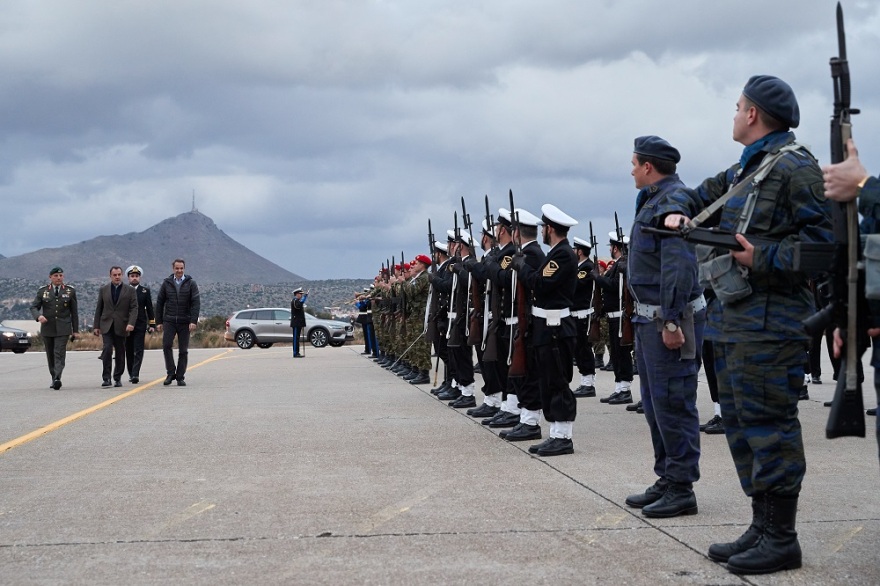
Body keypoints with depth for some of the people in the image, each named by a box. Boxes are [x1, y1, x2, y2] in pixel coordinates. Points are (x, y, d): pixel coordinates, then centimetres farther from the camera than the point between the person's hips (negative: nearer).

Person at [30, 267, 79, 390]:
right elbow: (33, 307, 5)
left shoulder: (70, 291, 5)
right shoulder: (42, 291, 6)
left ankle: (57, 378, -24)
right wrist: (38, 316, -18)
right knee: (50, 355, 10)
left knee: (60, 354, -15)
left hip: (63, 328, -2)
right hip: (47, 328, 2)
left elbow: (74, 312, 8)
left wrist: (75, 330, 6)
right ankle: (53, 378, 22)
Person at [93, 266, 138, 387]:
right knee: (107, 349, -15)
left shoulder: (130, 291, 4)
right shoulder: (103, 290, 9)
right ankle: (106, 378, -12)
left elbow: (134, 308, -3)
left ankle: (118, 378, 16)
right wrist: (97, 326, 8)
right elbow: (99, 309, 12)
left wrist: (131, 323, -18)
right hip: (106, 326, 0)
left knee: (120, 353, 4)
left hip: (121, 326, 0)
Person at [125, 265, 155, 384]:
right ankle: (131, 374, 18)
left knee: (138, 350, -10)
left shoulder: (145, 291, 7)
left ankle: (135, 374, -15)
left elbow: (149, 308, 7)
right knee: (129, 351, 7)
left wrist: (152, 324, 1)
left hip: (140, 325, -1)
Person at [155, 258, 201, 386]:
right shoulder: (167, 283, 7)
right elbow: (159, 303, 9)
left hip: (185, 322, -1)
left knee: (183, 350, 2)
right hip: (169, 321, 1)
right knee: (166, 345, -15)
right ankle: (170, 373, -5)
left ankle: (180, 377, 9)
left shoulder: (191, 283, 2)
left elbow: (196, 303, -4)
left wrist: (194, 321, -14)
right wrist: (159, 322, 4)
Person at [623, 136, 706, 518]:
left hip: (669, 320, -11)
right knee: (654, 403, 15)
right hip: (649, 318, 11)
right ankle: (666, 480, 24)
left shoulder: (674, 202, -15)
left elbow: (679, 265, -24)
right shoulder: (652, 200, 16)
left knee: (672, 403, -6)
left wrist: (672, 321, -27)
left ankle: (681, 489, 0)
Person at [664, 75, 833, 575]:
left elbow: (820, 237, -16)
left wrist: (763, 259, -23)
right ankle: (762, 528, 22)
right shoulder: (745, 168, 19)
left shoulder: (794, 167, -10)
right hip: (732, 318, 10)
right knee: (741, 422, 13)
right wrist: (681, 213, 15)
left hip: (769, 322, -10)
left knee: (767, 424, -7)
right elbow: (709, 194, 35)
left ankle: (781, 538, 1)